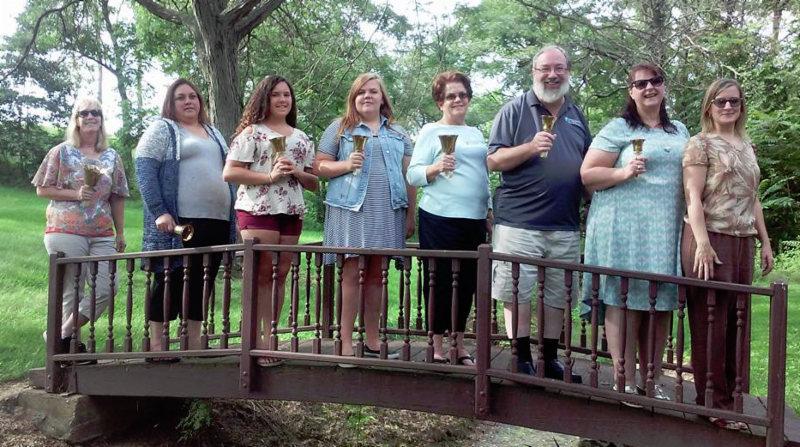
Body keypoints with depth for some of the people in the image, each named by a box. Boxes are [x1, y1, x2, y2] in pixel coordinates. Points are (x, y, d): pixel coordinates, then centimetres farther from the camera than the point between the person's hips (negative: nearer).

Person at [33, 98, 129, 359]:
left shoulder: (112, 157, 13)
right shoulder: (61, 152, 3)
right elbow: (42, 189, 2)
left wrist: (120, 233, 10)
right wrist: (75, 195, -12)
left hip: (103, 235, 4)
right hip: (66, 232, -4)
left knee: (108, 289, -4)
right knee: (72, 292, 0)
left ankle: (61, 335, 12)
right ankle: (71, 342, 16)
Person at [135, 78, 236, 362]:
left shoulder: (214, 134, 23)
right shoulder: (162, 129, 4)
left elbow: (227, 173, 25)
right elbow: (144, 171, -7)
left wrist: (231, 217, 16)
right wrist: (159, 212, -17)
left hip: (216, 222, 6)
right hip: (180, 222, -6)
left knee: (202, 284, 8)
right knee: (170, 281, -3)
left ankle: (194, 344, 14)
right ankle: (155, 346, 5)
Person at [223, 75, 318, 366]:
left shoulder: (301, 137, 16)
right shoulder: (252, 132, 1)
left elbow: (314, 183, 16)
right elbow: (228, 173, -7)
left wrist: (297, 172, -6)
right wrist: (269, 176, -15)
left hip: (292, 213, 5)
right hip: (258, 211, -5)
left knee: (280, 275, 6)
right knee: (261, 275, -7)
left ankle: (270, 338, 13)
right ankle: (255, 340, 0)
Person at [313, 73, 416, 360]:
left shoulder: (398, 133, 17)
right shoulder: (340, 128, 7)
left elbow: (408, 175, 15)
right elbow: (319, 167, 3)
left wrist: (410, 215, 9)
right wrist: (346, 165, -15)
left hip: (388, 212, 3)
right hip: (352, 210, -3)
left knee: (376, 275, 8)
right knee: (352, 273, -4)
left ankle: (373, 341, 16)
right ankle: (345, 343, 2)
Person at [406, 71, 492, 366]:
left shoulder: (476, 134, 19)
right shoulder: (431, 131, 1)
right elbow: (413, 175, -5)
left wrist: (490, 211, 20)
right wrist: (437, 168, -22)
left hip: (474, 220, 6)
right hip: (440, 219, -6)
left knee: (467, 284, 9)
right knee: (440, 283, 0)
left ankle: (459, 345, 21)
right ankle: (437, 348, 11)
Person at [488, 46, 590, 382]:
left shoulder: (577, 116, 16)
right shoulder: (515, 110, 1)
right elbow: (494, 161, -6)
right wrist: (531, 147, -20)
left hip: (565, 225, 5)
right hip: (519, 223, -4)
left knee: (558, 296, 10)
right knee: (516, 294, -1)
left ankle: (551, 360, 22)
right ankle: (522, 360, 12)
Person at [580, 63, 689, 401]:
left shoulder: (680, 132, 20)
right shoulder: (618, 129, 2)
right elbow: (587, 175, -4)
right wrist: (624, 172, -17)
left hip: (666, 231, 5)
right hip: (624, 229, -5)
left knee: (659, 306, 5)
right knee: (624, 301, -6)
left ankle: (652, 382, 15)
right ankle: (626, 382, 2)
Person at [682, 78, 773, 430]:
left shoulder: (747, 146, 19)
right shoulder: (700, 144, -1)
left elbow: (752, 199, 22)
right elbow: (693, 198, -9)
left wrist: (765, 242, 17)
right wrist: (702, 243, -19)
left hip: (743, 243, 7)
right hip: (711, 240, -6)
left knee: (735, 322, 9)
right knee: (710, 324, -2)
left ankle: (729, 396, 19)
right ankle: (714, 404, 7)